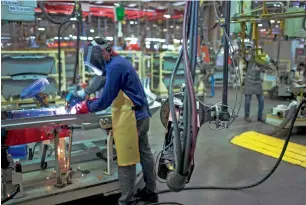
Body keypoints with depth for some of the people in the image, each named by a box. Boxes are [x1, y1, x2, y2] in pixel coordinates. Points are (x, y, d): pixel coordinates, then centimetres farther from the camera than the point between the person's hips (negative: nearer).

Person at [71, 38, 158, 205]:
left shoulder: (115, 66, -16)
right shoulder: (120, 62, 15)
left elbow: (106, 100, -17)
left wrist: (86, 107, -3)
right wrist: (93, 100, 11)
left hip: (129, 119, -10)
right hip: (140, 115, 10)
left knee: (126, 160, 0)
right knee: (144, 154, 16)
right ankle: (150, 191, 29)